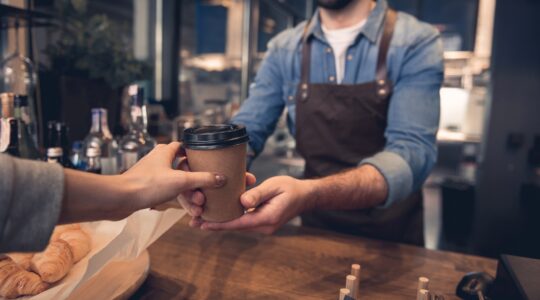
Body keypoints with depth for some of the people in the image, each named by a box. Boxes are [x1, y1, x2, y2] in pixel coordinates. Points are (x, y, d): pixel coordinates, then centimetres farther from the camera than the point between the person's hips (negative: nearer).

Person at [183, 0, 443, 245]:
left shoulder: (417, 42, -12)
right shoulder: (283, 49, -2)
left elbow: (412, 150, -23)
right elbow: (247, 130, -4)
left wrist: (310, 194, -40)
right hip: (315, 227, 1)